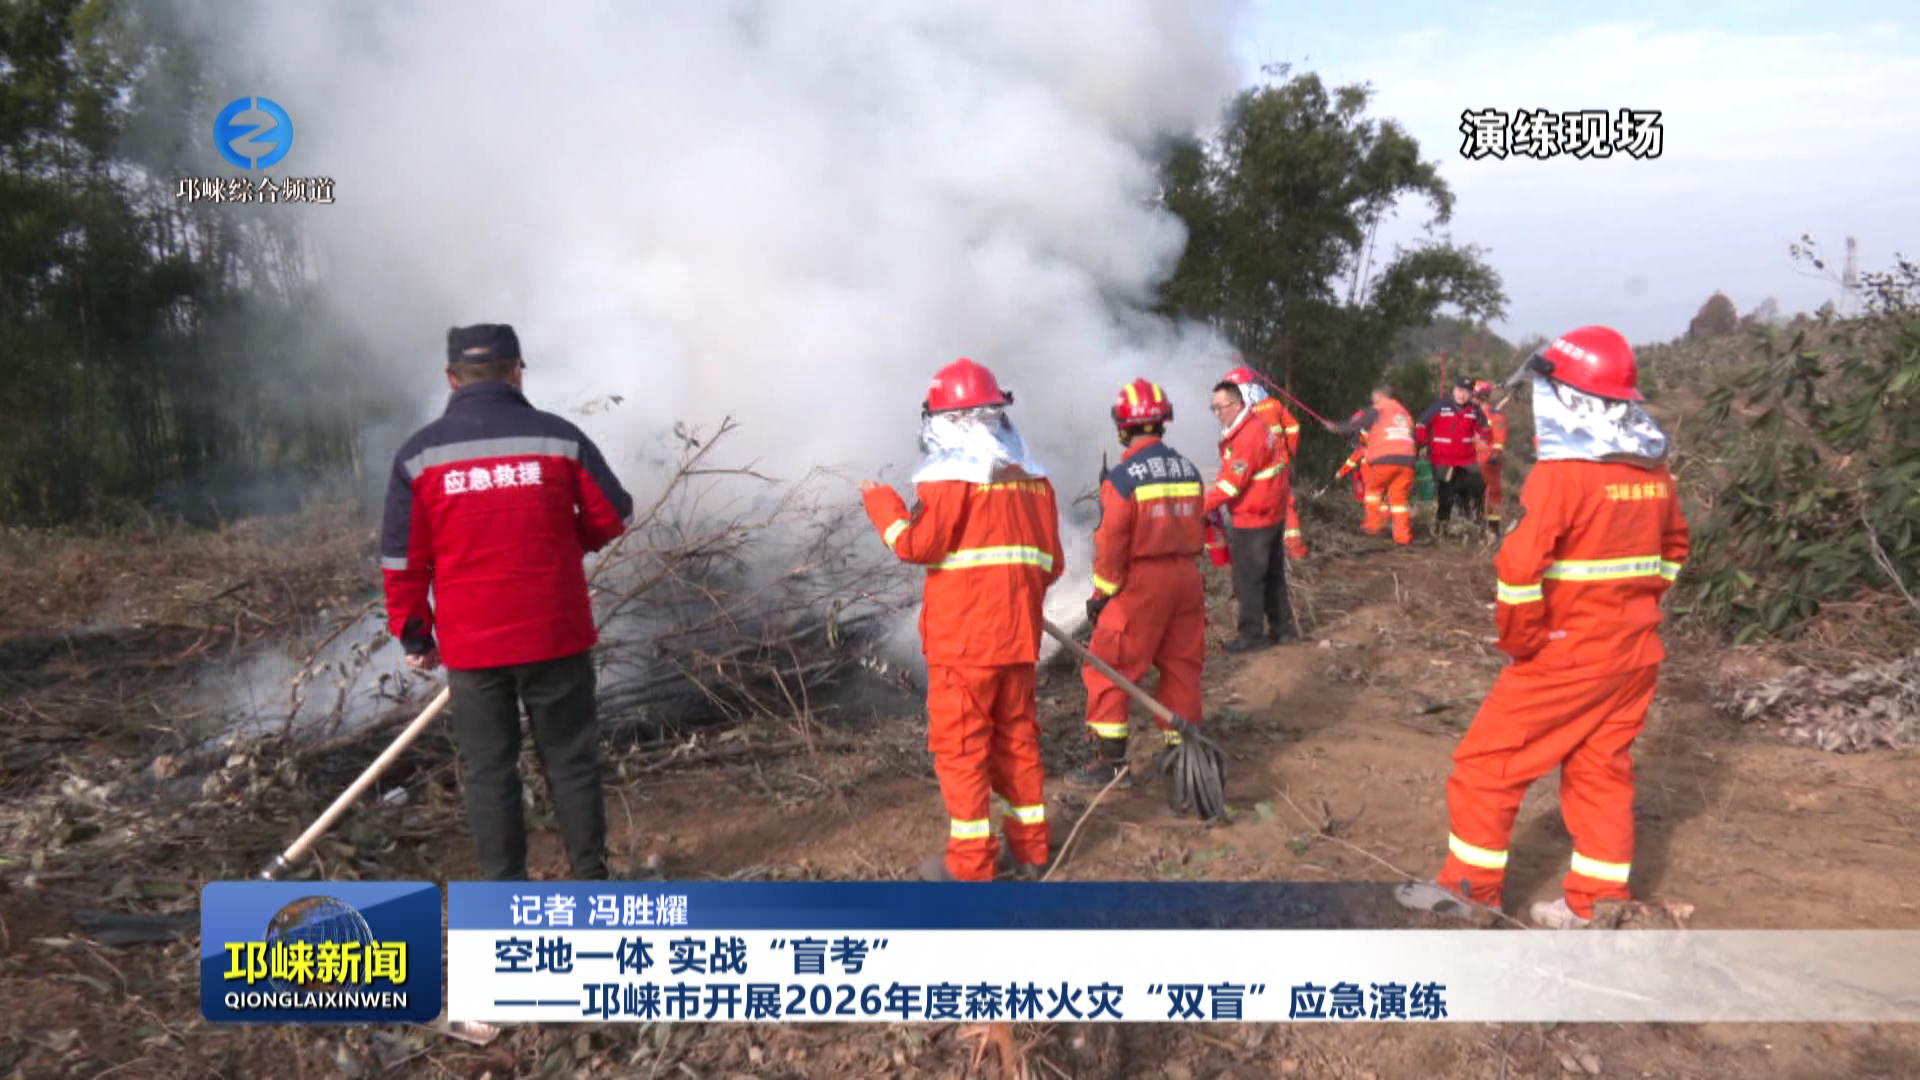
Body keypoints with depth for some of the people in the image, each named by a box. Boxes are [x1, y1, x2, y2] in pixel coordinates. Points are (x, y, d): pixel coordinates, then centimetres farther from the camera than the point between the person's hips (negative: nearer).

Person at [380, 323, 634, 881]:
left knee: (488, 771, 11)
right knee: (571, 760, 12)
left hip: (471, 643, 1)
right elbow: (613, 515, 3)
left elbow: (402, 558, -1)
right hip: (556, 632, 0)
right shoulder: (557, 437, -5)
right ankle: (592, 882, 20)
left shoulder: (419, 453, -3)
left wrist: (414, 636, 10)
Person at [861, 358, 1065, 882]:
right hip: (1019, 633, 7)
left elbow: (918, 544, -15)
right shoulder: (1032, 474, 11)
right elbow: (1051, 560, 11)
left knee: (960, 743, 1)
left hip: (963, 637, -7)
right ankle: (1028, 841, 25)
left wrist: (881, 503, 0)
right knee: (1017, 735, 17)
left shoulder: (952, 473, -10)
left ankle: (970, 860, 4)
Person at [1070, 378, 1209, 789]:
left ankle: (1110, 759, 3)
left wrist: (1102, 593, -4)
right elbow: (1196, 528, 11)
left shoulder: (1122, 476, -13)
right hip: (1187, 577, 7)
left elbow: (1111, 543, -13)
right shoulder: (1188, 470, 6)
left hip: (1141, 583, -6)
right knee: (1181, 665, 15)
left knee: (1110, 670, 2)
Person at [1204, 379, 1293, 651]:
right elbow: (1229, 474, 12)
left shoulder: (1248, 436, -21)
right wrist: (1211, 499, 2)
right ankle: (1282, 627, 24)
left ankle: (1252, 635, 6)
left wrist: (1204, 505, -15)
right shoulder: (1252, 427, 12)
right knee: (1272, 575, 16)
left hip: (1253, 519, -10)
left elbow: (1233, 482, -22)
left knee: (1247, 578, -1)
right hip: (1270, 514, 10)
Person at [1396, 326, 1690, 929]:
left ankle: (1470, 889, 15)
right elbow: (1673, 548, 18)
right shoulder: (1653, 470, 5)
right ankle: (1598, 904, 23)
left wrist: (1518, 641, -13)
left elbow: (1520, 566, -26)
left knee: (1487, 762, 6)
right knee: (1601, 771, 16)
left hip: (1566, 654, -7)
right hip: (1635, 652, 7)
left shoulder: (1562, 473, -20)